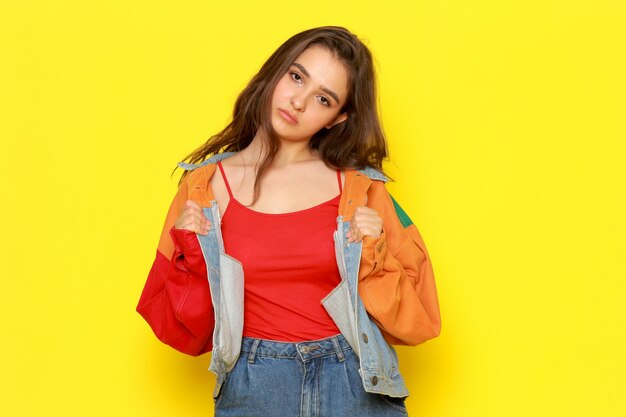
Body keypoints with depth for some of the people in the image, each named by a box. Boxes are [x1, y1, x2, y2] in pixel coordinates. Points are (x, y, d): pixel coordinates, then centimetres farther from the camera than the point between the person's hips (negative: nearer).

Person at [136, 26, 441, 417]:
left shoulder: (360, 188, -1)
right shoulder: (206, 186, 0)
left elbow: (414, 317, 2)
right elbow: (185, 332, 4)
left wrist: (375, 256, -13)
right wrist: (189, 254, -11)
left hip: (355, 383, 0)